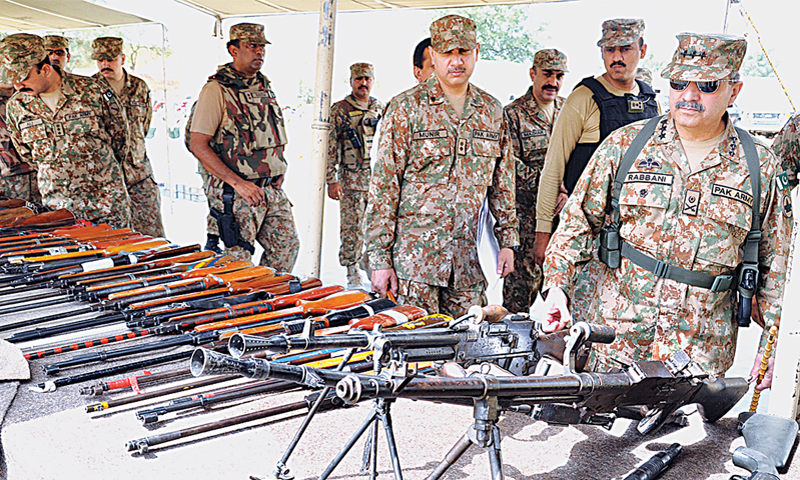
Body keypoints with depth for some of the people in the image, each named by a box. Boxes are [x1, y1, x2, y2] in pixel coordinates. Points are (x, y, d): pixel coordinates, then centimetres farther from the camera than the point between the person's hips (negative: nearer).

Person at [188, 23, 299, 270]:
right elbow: (198, 145, -15)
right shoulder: (217, 90, -10)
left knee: (288, 245, 8)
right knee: (238, 262, -3)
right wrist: (238, 182, -21)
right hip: (235, 193, -7)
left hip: (271, 190, 7)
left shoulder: (264, 87, 13)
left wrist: (279, 169, 9)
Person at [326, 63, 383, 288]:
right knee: (352, 229, -1)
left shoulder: (381, 109, 12)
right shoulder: (339, 110, -1)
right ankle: (352, 273, 11)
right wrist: (331, 180, -10)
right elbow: (331, 146, -4)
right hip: (351, 181, -4)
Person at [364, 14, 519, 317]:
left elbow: (503, 183, 18)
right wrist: (379, 258, -10)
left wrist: (508, 241, 12)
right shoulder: (406, 108, -4)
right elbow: (383, 186, -6)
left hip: (467, 260, 4)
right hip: (412, 255, -4)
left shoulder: (492, 111, 10)